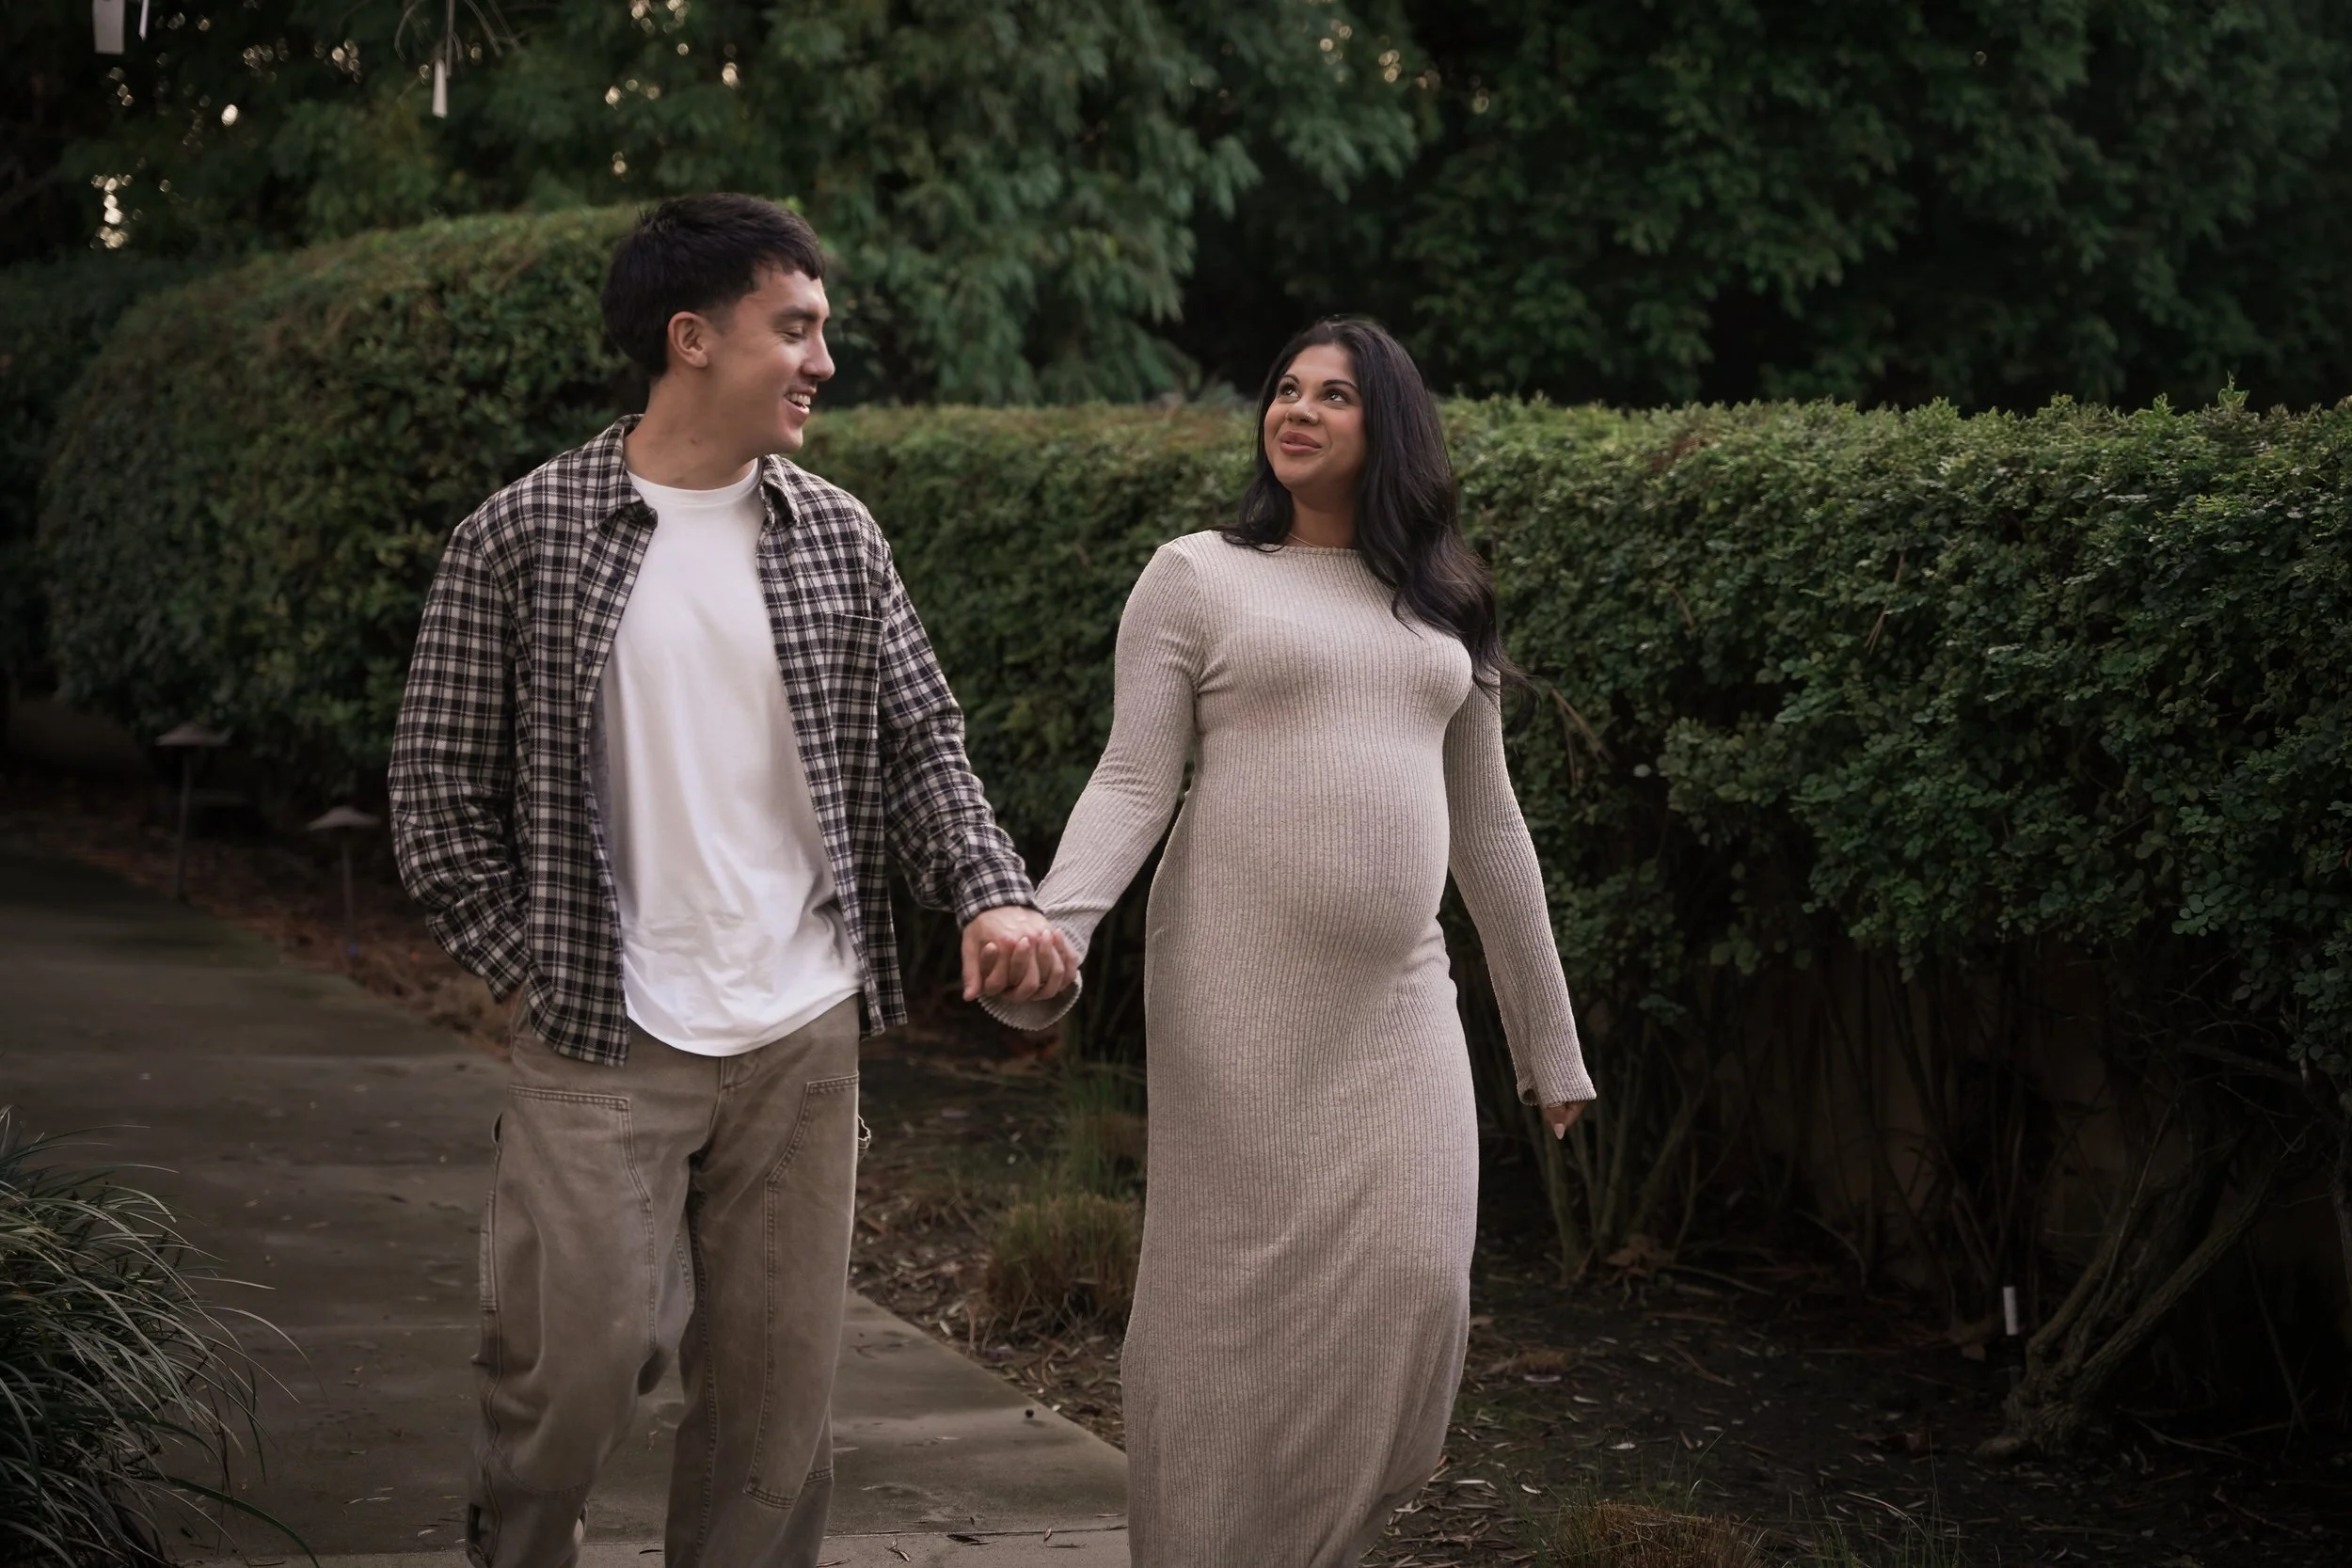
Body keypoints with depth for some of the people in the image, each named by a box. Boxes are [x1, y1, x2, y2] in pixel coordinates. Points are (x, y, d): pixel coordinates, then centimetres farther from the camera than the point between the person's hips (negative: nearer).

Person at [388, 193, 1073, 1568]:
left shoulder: (837, 537, 6)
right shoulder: (523, 537, -4)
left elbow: (919, 744, 8)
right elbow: (441, 798, -1)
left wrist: (993, 892, -9)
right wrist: (543, 977, -5)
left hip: (804, 1038, 3)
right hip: (606, 1044, -3)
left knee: (778, 1388, 7)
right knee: (573, 1374, -2)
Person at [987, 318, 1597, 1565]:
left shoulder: (1439, 607, 15)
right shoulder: (1196, 575, 3)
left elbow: (1486, 828, 18)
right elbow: (1133, 783, -5)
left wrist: (1547, 1036, 18)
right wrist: (1052, 923, -23)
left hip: (1398, 1003, 4)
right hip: (1239, 994, -4)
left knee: (1410, 1288, -5)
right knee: (1235, 1291, -1)